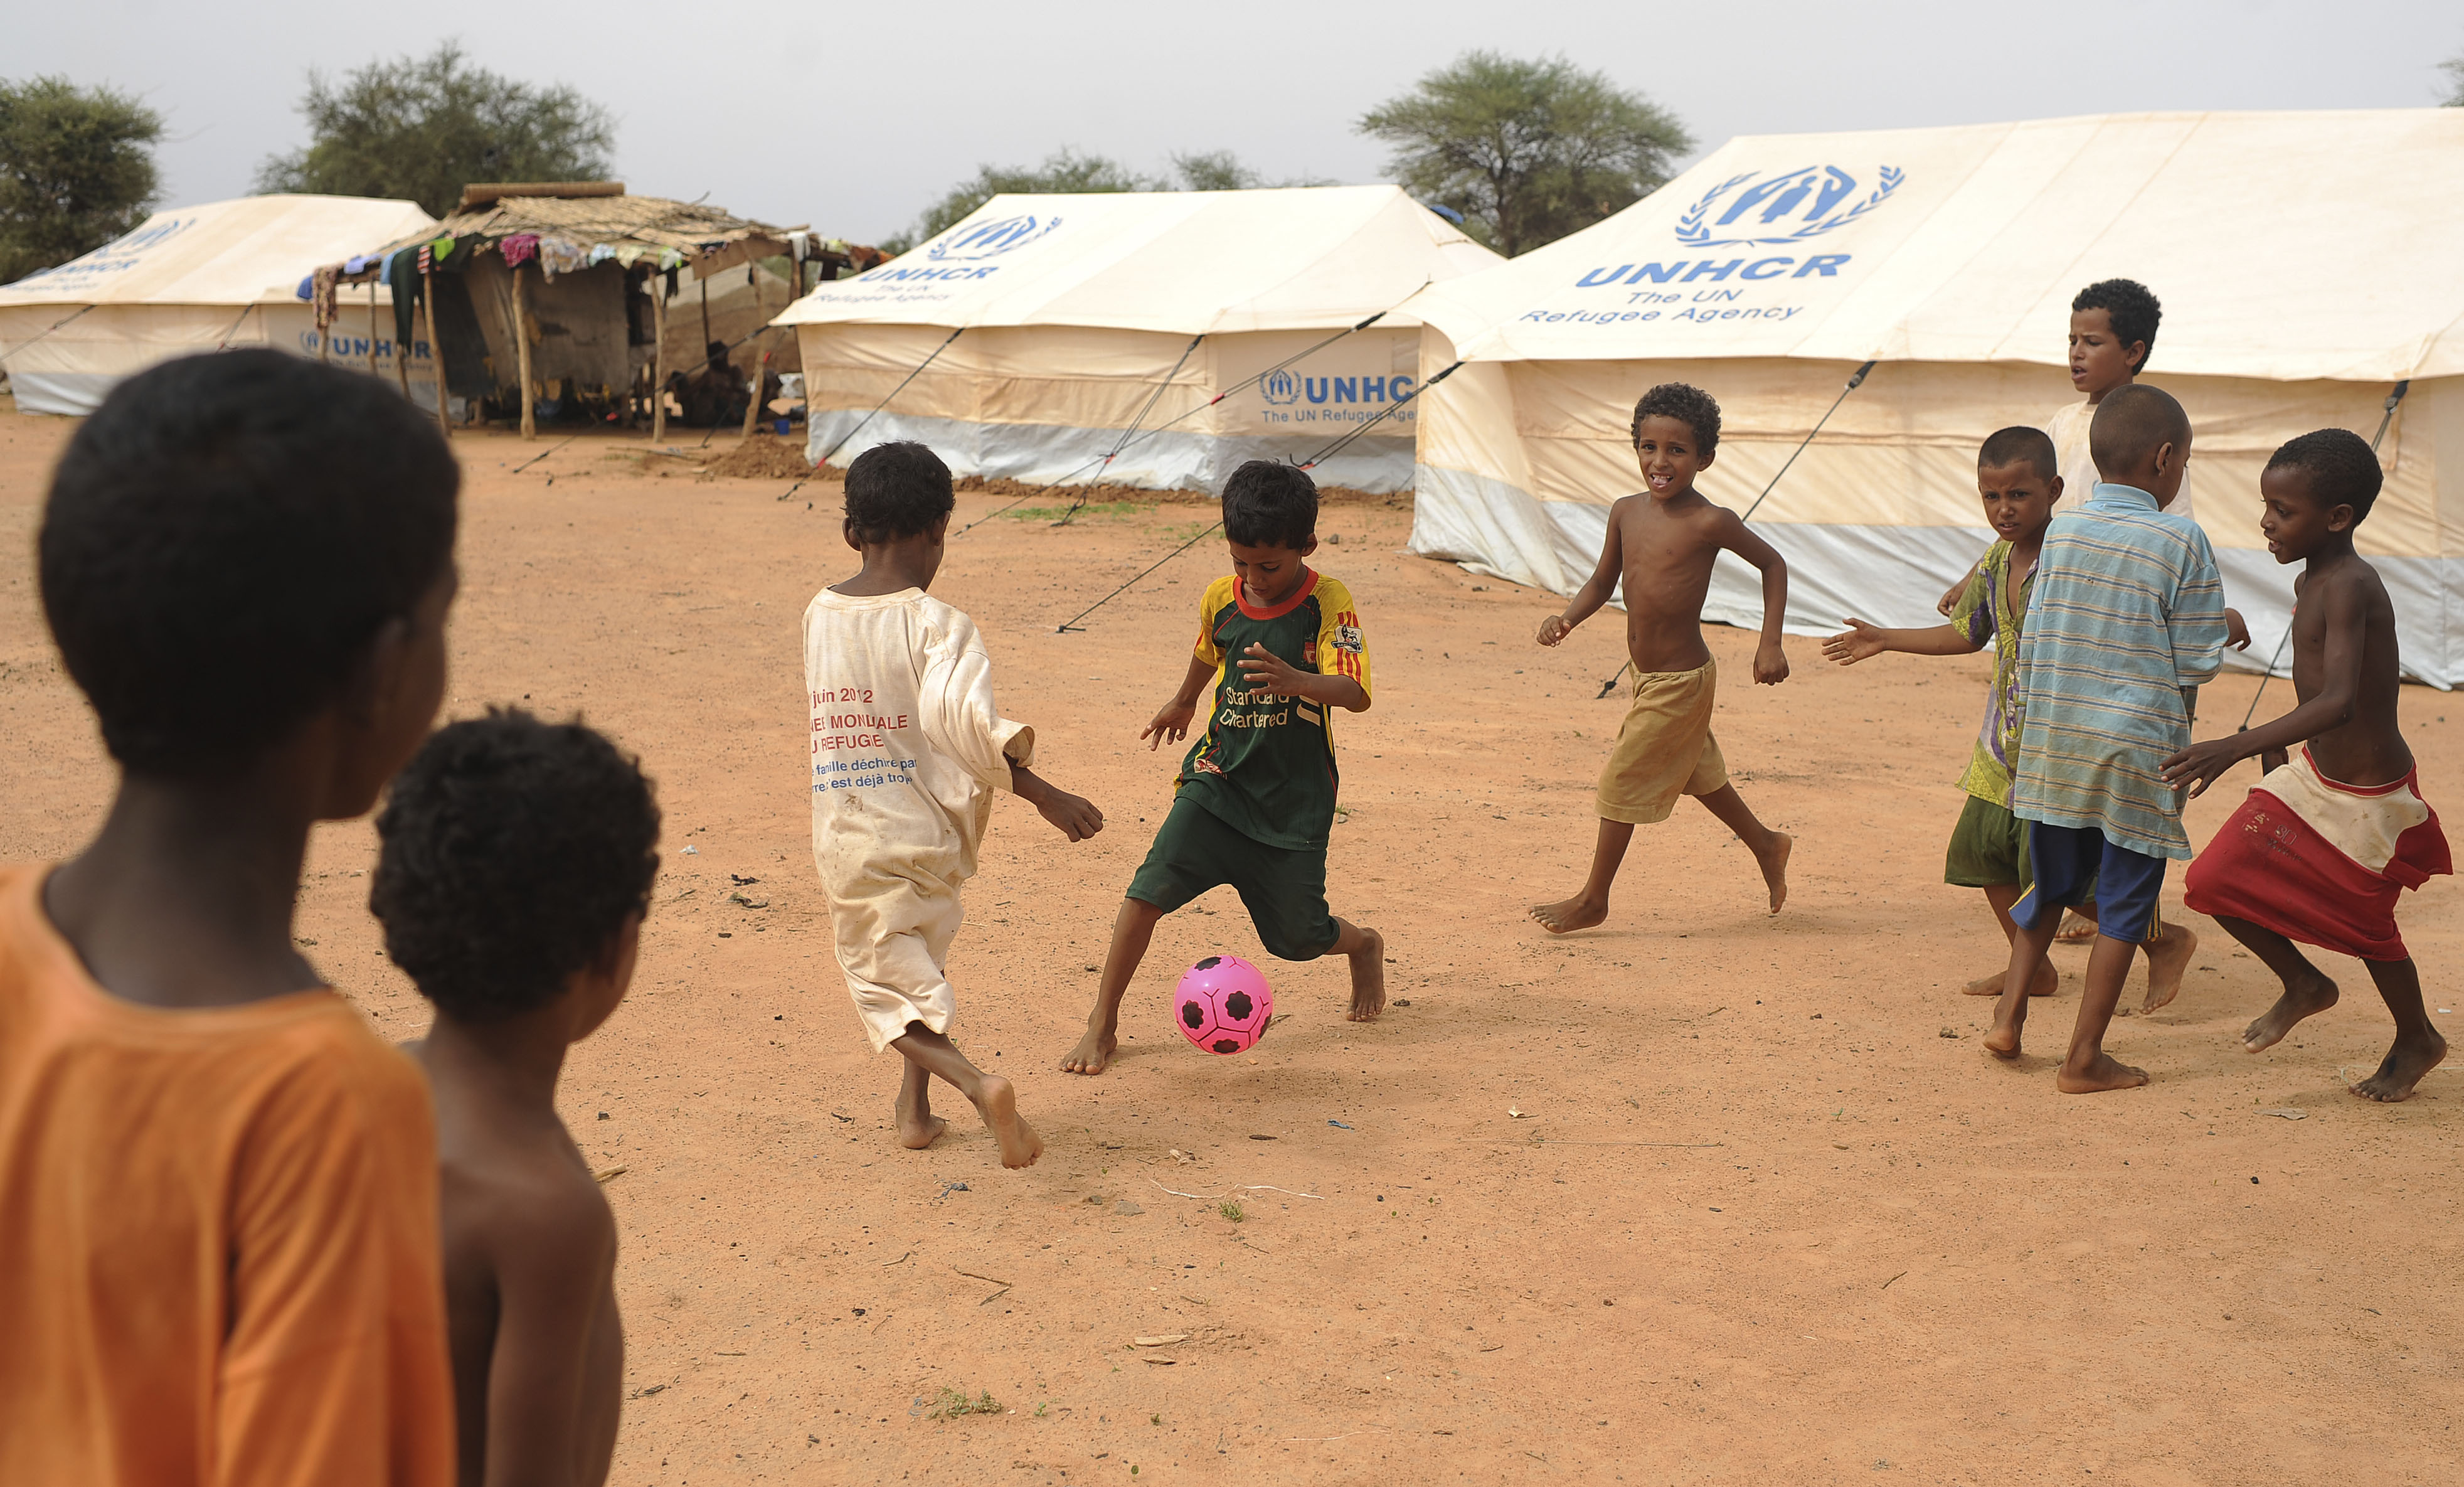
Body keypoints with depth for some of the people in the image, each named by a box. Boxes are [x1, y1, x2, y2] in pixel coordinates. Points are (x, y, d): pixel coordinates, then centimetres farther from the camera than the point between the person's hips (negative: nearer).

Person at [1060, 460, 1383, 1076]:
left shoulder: (1329, 603, -13)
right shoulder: (1219, 598, 0)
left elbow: (1355, 693, -26)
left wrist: (1295, 681, -45)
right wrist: (1183, 702, 41)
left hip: (1295, 799, -3)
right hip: (1219, 777, 3)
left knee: (1298, 936, 5)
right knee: (1153, 883, -18)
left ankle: (1365, 947, 43)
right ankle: (1102, 1025, -8)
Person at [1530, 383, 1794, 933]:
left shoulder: (1710, 522, -19)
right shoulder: (1626, 512, -2)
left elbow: (1772, 564, -6)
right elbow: (1602, 583, 9)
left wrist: (1770, 644, -10)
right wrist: (1566, 620, -10)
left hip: (1680, 682, -7)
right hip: (1646, 676, 7)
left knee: (1622, 782, 1)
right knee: (1696, 771, 25)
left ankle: (1592, 899, 17)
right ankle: (1766, 845, 48)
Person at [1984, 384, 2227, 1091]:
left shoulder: (2061, 532, 2)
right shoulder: (2181, 541, -9)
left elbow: (2032, 644, 6)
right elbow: (2197, 662, -8)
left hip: (2053, 741, 4)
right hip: (2139, 749, -4)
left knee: (2050, 885, 22)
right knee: (2123, 901, 6)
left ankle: (2009, 1014, 19)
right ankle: (2085, 1058, 8)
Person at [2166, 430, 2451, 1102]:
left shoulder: (2350, 588, -29)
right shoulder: (2311, 581, 0)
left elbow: (2340, 701, -42)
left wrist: (2238, 746, -52)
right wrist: (2276, 743, 29)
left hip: (2369, 798, -8)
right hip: (2312, 776, 8)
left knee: (2365, 926, 12)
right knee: (2218, 881, 0)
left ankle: (2418, 1039, 40)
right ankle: (2304, 985, 25)